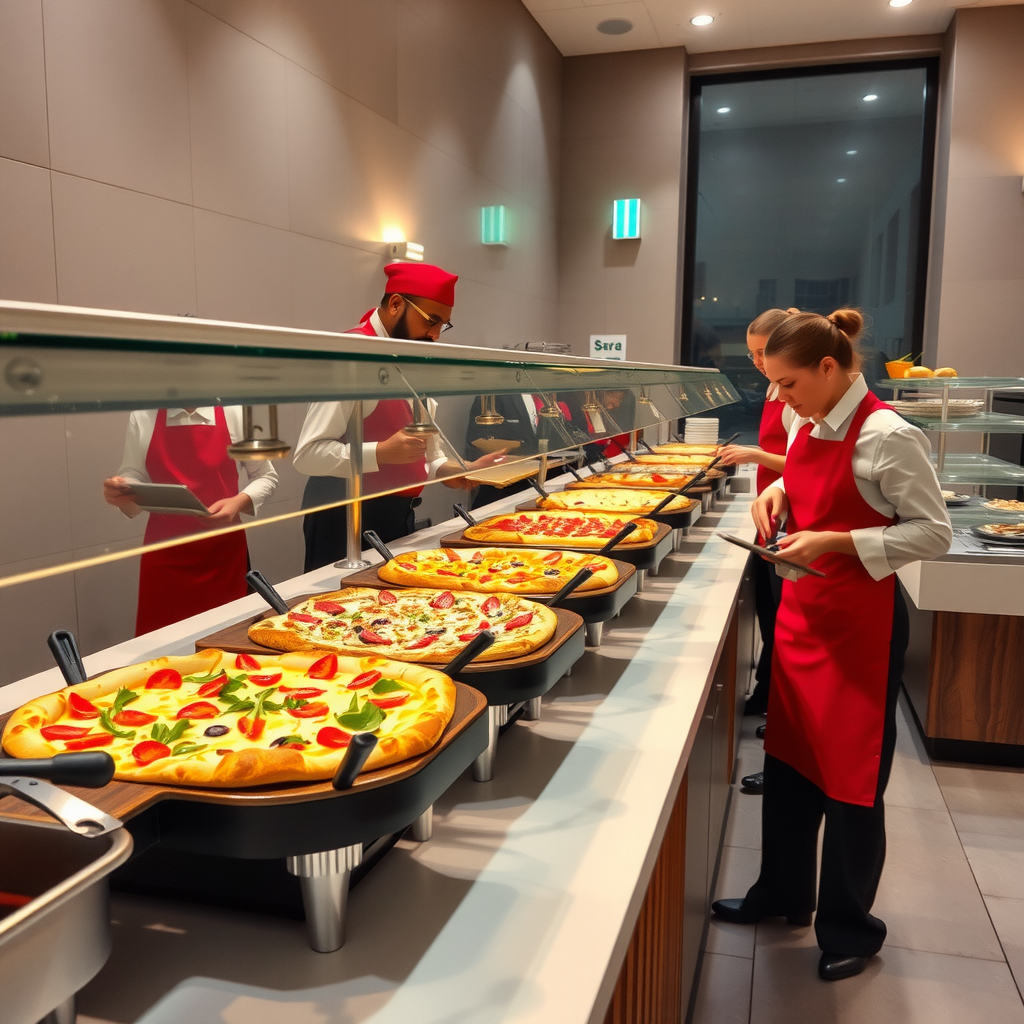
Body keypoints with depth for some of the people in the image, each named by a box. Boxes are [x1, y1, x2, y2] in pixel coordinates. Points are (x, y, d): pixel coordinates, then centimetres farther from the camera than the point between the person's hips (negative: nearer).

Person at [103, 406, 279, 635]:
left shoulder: (235, 413, -2)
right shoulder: (142, 417, 2)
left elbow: (266, 477, 6)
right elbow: (134, 477, 8)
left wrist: (239, 502, -12)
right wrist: (121, 493, -15)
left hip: (223, 551, -1)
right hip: (164, 552, 1)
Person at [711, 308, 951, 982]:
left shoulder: (889, 436, -18)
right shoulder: (808, 427, 5)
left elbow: (933, 533, -16)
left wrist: (833, 541, -24)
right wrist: (777, 495, 1)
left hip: (862, 621, -8)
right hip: (802, 608, 8)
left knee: (851, 775, 5)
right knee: (789, 756, 17)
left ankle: (851, 927, 27)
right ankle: (783, 893, 37)